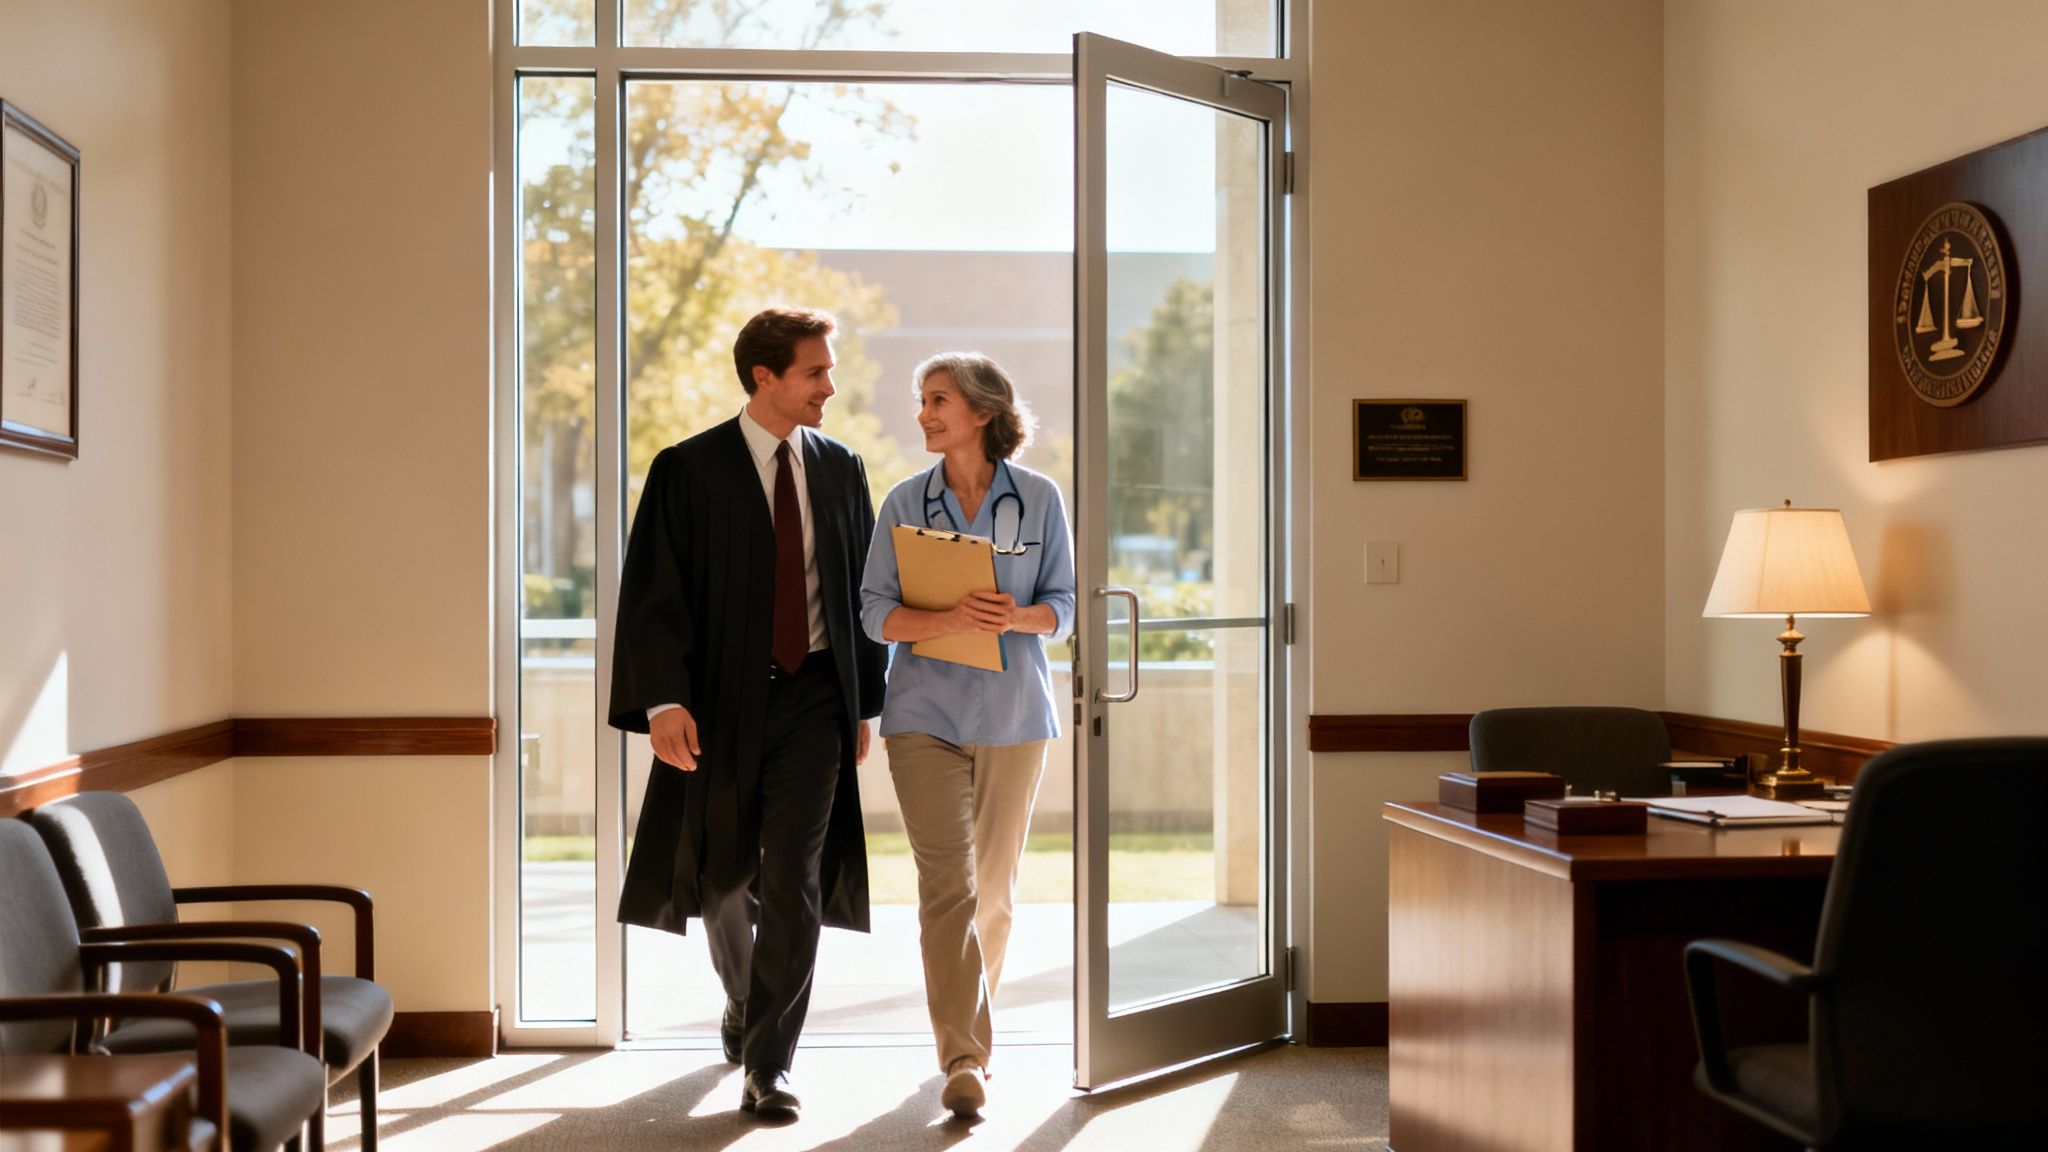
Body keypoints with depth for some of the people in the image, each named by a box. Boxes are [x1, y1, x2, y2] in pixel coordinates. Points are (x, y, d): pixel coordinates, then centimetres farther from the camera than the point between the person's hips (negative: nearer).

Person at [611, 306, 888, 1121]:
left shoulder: (840, 470, 6)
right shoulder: (689, 470, -4)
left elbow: (863, 589, 10)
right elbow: (655, 593, -9)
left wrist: (864, 701, 8)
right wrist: (663, 700, -19)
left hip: (813, 698, 1)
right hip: (724, 697, -1)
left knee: (794, 879, -7)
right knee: (722, 877, 15)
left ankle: (770, 1062, 0)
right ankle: (744, 1002, 43)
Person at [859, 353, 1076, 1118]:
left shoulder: (1038, 498, 1)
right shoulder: (905, 503, 2)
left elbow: (1062, 606, 3)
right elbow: (875, 612, -3)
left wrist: (1018, 617, -20)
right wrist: (948, 621, -21)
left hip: (1013, 712, 1)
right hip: (925, 712, -1)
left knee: (993, 886, 11)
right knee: (946, 882, -11)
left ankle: (968, 1024, 31)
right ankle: (963, 1059, -12)